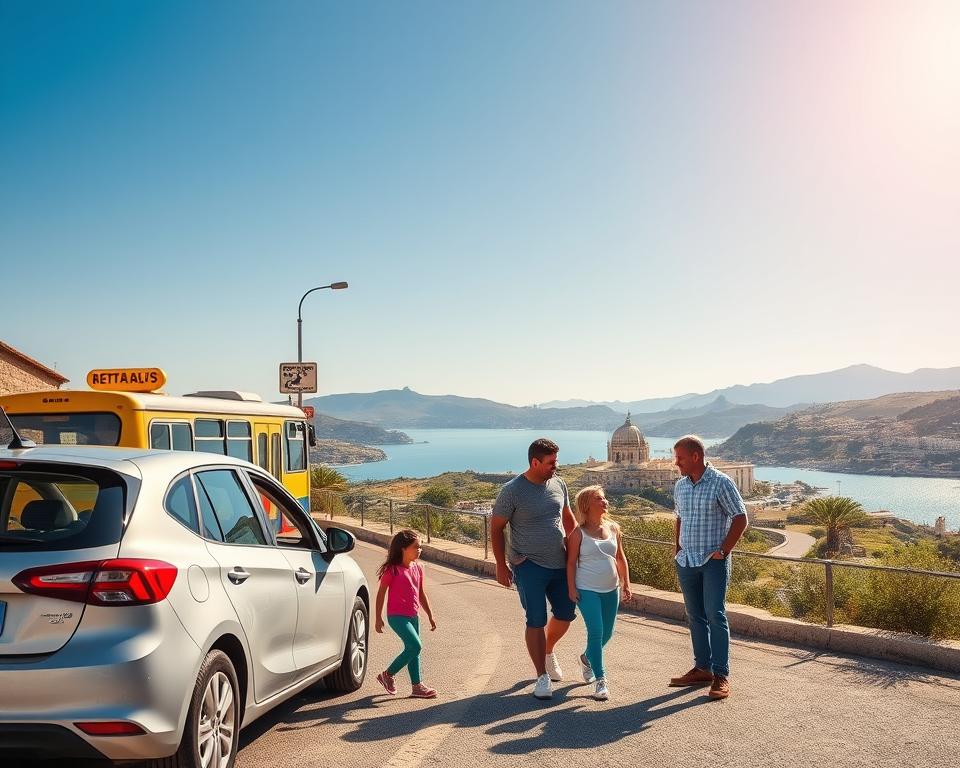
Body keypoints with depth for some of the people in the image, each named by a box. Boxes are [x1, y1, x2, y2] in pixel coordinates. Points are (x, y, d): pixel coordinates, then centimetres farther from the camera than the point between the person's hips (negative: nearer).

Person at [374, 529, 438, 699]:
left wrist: (430, 615, 16)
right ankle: (387, 675, 0)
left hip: (413, 616, 7)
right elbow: (381, 593, -8)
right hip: (397, 616, -7)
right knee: (415, 646, -15)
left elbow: (421, 594, 15)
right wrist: (378, 618, -7)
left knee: (412, 649, 12)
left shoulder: (418, 568, 6)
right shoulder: (392, 569, -14)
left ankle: (417, 686, 21)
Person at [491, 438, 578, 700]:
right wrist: (501, 566, -8)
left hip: (560, 563, 6)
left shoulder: (558, 484, 3)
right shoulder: (512, 491, -14)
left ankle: (548, 651, 41)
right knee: (536, 621, -3)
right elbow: (496, 528, -7)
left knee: (566, 614, 13)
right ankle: (542, 677, 9)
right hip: (529, 567, -6)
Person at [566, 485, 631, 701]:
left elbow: (620, 558, 12)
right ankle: (600, 680, -4)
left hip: (611, 589, 5)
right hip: (587, 590, -5)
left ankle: (586, 658, 41)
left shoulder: (613, 528, 5)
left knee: (607, 633, 13)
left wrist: (626, 584, 8)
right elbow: (571, 562, -6)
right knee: (596, 632, -12)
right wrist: (571, 588, -10)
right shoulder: (579, 533, -8)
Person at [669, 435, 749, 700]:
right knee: (695, 617, 10)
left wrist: (722, 551, -13)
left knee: (715, 615, -8)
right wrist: (677, 549, 11)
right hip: (686, 562, 6)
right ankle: (703, 668, 20)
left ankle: (721, 675, -2)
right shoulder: (680, 486, 9)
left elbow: (740, 519, -9)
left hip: (713, 562, -6)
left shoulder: (721, 483, -10)